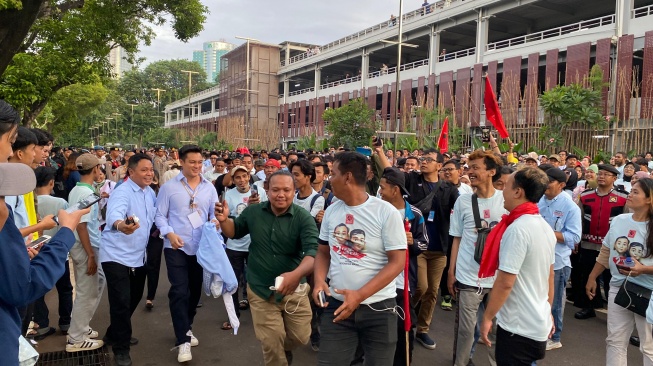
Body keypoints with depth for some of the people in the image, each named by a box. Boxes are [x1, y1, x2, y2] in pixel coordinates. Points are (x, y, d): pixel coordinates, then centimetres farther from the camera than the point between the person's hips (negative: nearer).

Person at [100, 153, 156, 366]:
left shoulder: (150, 192, 4)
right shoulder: (122, 192, -20)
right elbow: (114, 214, -41)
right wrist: (121, 225, -61)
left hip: (138, 256, 8)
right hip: (117, 256, -8)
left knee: (134, 298, 19)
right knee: (121, 302, -6)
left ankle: (115, 334, 41)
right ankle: (121, 348, 11)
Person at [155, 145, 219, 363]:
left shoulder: (209, 188, 6)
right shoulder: (169, 187, -3)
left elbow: (215, 214, 6)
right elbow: (160, 215, -2)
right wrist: (169, 233, -17)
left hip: (201, 247, 4)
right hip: (176, 247, -4)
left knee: (195, 290, 15)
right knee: (179, 291, -9)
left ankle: (186, 328, 36)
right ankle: (182, 340, -1)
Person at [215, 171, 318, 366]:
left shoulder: (303, 218, -16)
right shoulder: (253, 212, -5)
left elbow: (313, 251, -28)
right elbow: (234, 232, 13)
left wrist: (297, 274, -47)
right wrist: (224, 220, -11)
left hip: (294, 289, -1)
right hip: (260, 290, 1)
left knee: (300, 337, 13)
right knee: (271, 343, 10)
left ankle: (285, 348, 47)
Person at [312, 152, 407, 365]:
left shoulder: (386, 212, -12)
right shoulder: (331, 211, 4)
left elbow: (397, 262, -13)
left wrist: (359, 295, -21)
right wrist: (319, 281, -8)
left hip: (378, 308, -3)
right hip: (337, 304, 3)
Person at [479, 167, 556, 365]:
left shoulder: (517, 229, -23)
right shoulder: (546, 227, 5)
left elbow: (505, 282, -23)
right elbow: (549, 277, 13)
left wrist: (487, 317, -14)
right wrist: (548, 312, 22)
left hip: (517, 327, -8)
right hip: (538, 323, 8)